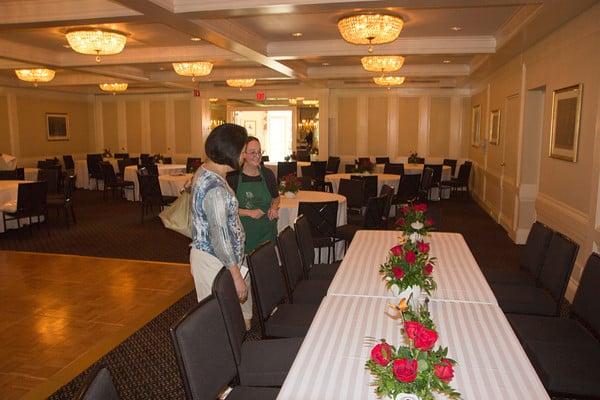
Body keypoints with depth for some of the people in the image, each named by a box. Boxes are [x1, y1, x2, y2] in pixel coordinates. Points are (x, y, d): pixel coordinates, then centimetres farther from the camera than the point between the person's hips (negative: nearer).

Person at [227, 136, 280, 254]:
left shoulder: (268, 174, 4)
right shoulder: (233, 176, -7)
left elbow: (276, 198, 19)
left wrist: (274, 208, 0)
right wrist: (249, 212, -16)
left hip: (266, 232, 3)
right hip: (243, 233, -3)